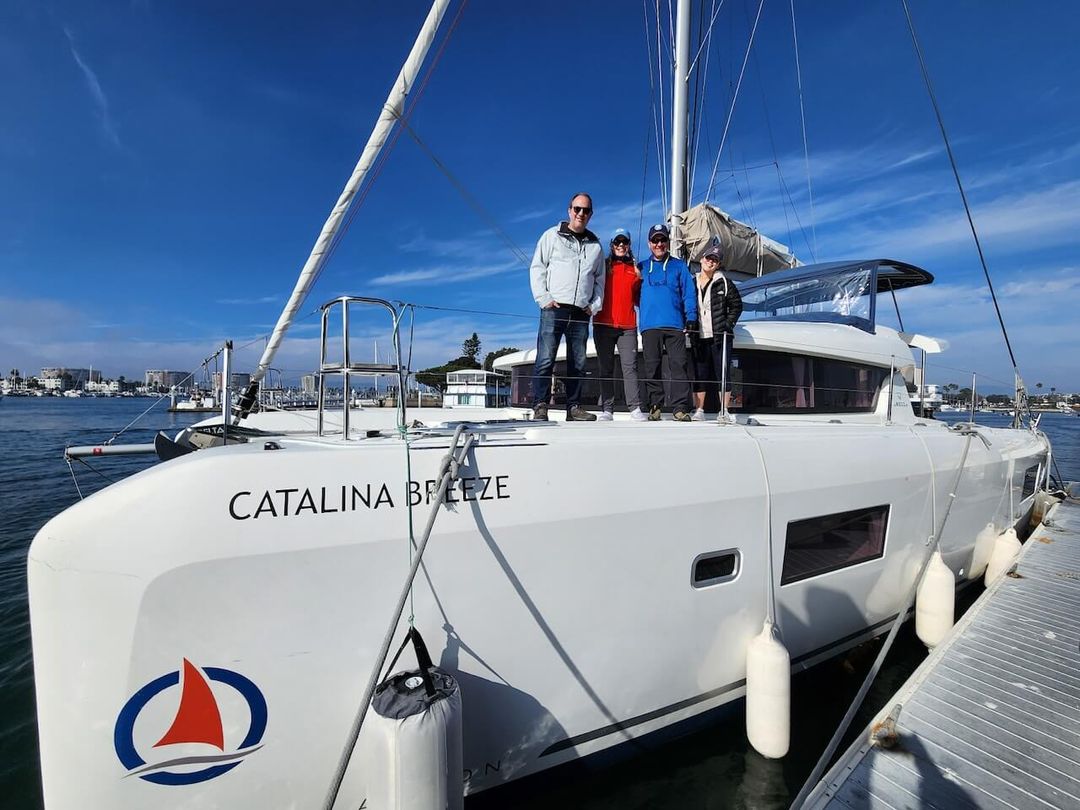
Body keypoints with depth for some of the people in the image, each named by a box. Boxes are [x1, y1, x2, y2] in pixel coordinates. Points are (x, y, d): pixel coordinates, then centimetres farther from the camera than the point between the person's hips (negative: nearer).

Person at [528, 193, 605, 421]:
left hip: (581, 313, 4)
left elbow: (599, 278, 21)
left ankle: (574, 407, 9)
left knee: (578, 363, 3)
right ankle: (540, 406, -9)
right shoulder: (552, 235, 9)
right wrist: (543, 298, -7)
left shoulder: (595, 245, 20)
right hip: (554, 308, -4)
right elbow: (537, 268, 4)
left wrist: (595, 305, 6)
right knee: (545, 359, -11)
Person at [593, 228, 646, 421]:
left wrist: (641, 280, 4)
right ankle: (606, 409, 5)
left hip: (628, 326, 1)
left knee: (630, 367, -8)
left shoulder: (635, 269, 17)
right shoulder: (603, 266, 11)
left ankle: (635, 408, -9)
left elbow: (639, 299, 17)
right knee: (606, 369, 2)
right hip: (603, 324, -1)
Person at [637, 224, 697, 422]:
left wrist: (691, 318, -3)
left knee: (678, 365, -7)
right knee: (652, 367, 1)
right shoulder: (642, 268, 19)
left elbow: (689, 294, 8)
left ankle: (680, 407, -6)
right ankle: (655, 405, 8)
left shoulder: (679, 266, 14)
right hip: (649, 325, 2)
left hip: (675, 324, -1)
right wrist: (645, 311, 4)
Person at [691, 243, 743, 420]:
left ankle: (724, 411, 5)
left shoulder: (724, 283, 3)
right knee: (699, 375, 4)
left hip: (720, 337, -2)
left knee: (722, 373, -1)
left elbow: (737, 305, 6)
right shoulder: (691, 283, 10)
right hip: (699, 338, 3)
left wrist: (729, 323, -5)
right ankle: (699, 410, 11)